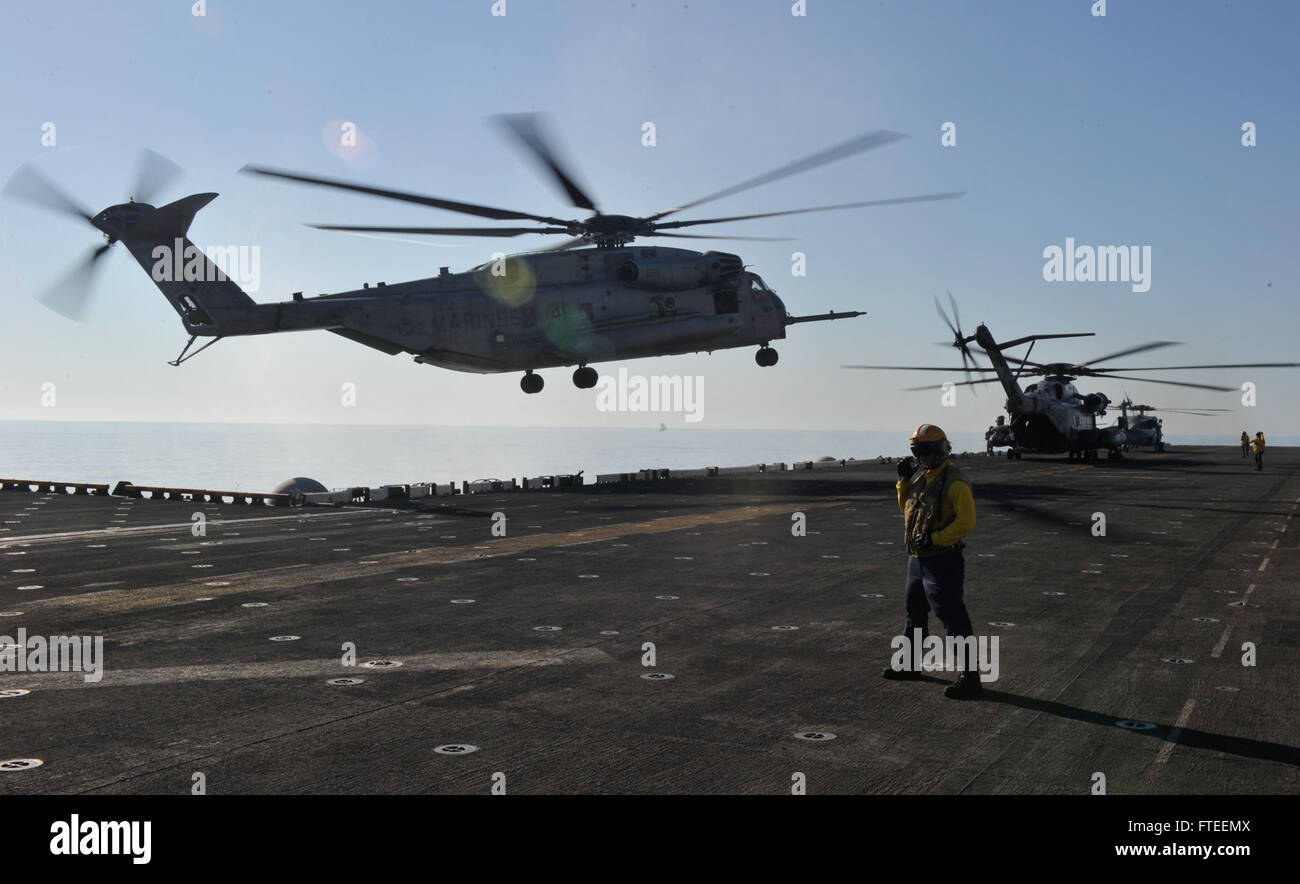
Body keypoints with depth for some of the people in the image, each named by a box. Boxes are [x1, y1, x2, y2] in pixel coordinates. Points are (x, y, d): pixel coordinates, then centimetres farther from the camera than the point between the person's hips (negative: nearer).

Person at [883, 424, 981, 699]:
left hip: (942, 560, -10)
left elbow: (966, 521, -22)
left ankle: (970, 676, -2)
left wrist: (934, 538, -25)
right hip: (918, 559, 10)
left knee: (953, 618, -8)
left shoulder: (955, 482, -16)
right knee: (915, 613, 22)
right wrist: (904, 481, 9)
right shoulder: (922, 478, 12)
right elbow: (906, 507, 24)